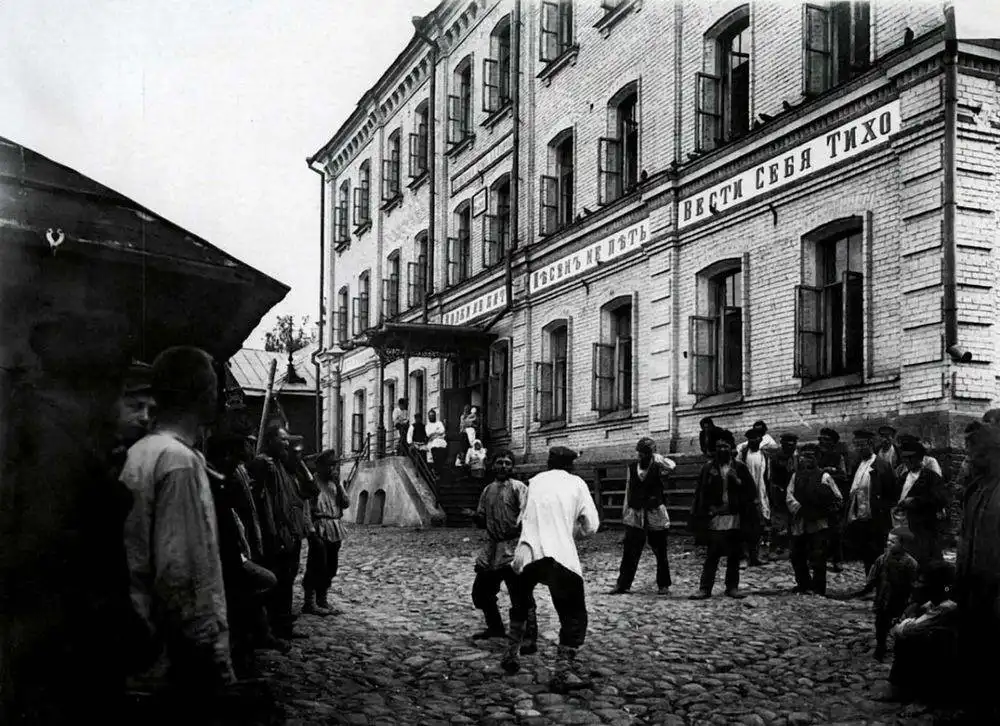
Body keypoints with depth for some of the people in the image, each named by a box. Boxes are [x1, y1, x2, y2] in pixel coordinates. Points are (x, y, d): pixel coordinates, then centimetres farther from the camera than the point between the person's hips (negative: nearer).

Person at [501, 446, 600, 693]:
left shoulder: (535, 481, 17)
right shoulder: (576, 483, 9)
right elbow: (591, 527, 5)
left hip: (526, 555, 4)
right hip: (559, 557, -4)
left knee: (520, 605, 29)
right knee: (574, 616, 5)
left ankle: (511, 656, 37)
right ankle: (563, 672, -8)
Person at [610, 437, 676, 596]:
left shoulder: (658, 468, -4)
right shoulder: (631, 468, 8)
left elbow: (672, 466, -28)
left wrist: (655, 457, -17)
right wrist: (625, 512, 12)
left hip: (656, 517, -2)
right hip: (635, 516, 2)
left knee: (660, 553, 6)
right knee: (629, 552, -2)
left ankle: (663, 585, 18)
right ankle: (622, 584, 4)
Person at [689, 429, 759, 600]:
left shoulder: (739, 467, 7)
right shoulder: (709, 468, 4)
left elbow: (750, 490, 6)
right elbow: (701, 493, 1)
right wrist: (699, 514, -2)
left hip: (735, 518, 2)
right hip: (715, 517, -2)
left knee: (734, 555, 7)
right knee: (712, 555, -5)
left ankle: (732, 587, 17)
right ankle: (705, 588, -3)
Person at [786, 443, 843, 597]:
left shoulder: (824, 476, 2)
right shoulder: (796, 476, 13)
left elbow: (839, 499, 1)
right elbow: (789, 496, 3)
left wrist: (826, 513, -9)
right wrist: (799, 509, -12)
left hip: (818, 524, -4)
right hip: (799, 523, 4)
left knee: (818, 558, -8)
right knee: (797, 556, 12)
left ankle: (818, 589, 0)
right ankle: (803, 584, 29)